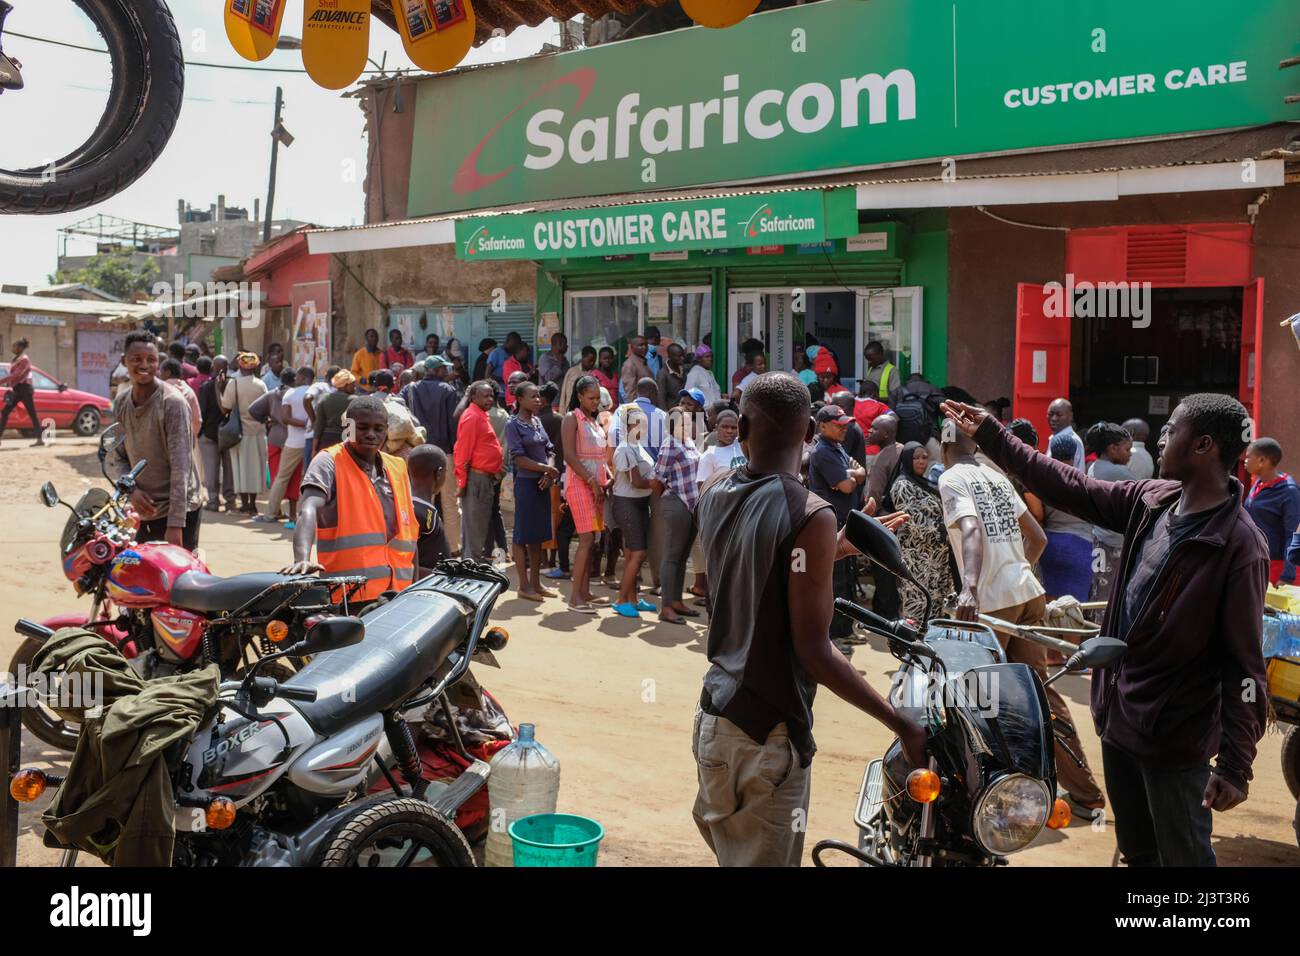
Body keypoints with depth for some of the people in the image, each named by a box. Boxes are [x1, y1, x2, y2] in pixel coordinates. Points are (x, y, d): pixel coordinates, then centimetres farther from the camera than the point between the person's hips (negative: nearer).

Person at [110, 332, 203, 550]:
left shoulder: (173, 403, -13)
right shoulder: (120, 404, 7)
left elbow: (180, 465, -18)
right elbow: (119, 456, 15)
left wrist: (175, 524, -24)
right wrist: (131, 490, -6)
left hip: (178, 510, -6)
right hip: (144, 510, 6)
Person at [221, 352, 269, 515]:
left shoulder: (233, 383, -10)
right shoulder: (261, 384, -5)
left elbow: (225, 408, -9)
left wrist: (218, 389, 4)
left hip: (240, 431, -1)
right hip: (258, 431, 1)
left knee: (241, 466, 7)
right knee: (255, 466, 8)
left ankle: (245, 503, 8)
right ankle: (252, 504, 10)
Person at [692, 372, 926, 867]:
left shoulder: (714, 493, 1)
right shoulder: (811, 515, -20)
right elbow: (812, 651, -21)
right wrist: (901, 723, -16)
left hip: (713, 710, 7)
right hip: (769, 731, -7)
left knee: (728, 848, 22)